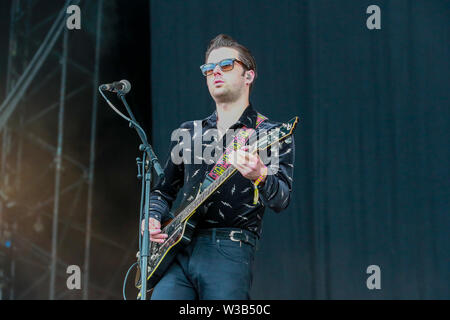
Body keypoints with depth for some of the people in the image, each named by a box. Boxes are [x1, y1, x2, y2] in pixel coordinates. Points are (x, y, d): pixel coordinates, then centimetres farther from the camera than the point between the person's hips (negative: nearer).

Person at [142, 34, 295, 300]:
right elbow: (164, 191, 29)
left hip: (229, 255, -4)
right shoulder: (188, 133, 21)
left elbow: (281, 200, -9)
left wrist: (260, 176, -30)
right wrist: (153, 218, 7)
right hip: (177, 252, 4)